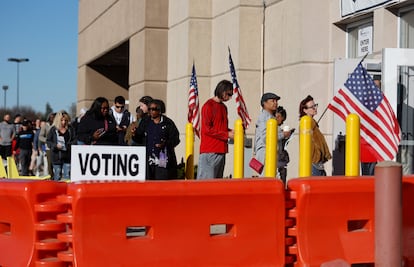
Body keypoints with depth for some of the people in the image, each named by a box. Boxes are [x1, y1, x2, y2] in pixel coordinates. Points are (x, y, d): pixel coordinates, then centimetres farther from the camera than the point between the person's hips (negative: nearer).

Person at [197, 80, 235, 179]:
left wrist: (231, 132, 5)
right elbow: (206, 129, -13)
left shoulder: (223, 107, 19)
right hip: (210, 152, -9)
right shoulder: (209, 106, -7)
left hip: (221, 151, 9)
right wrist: (227, 134, -10)